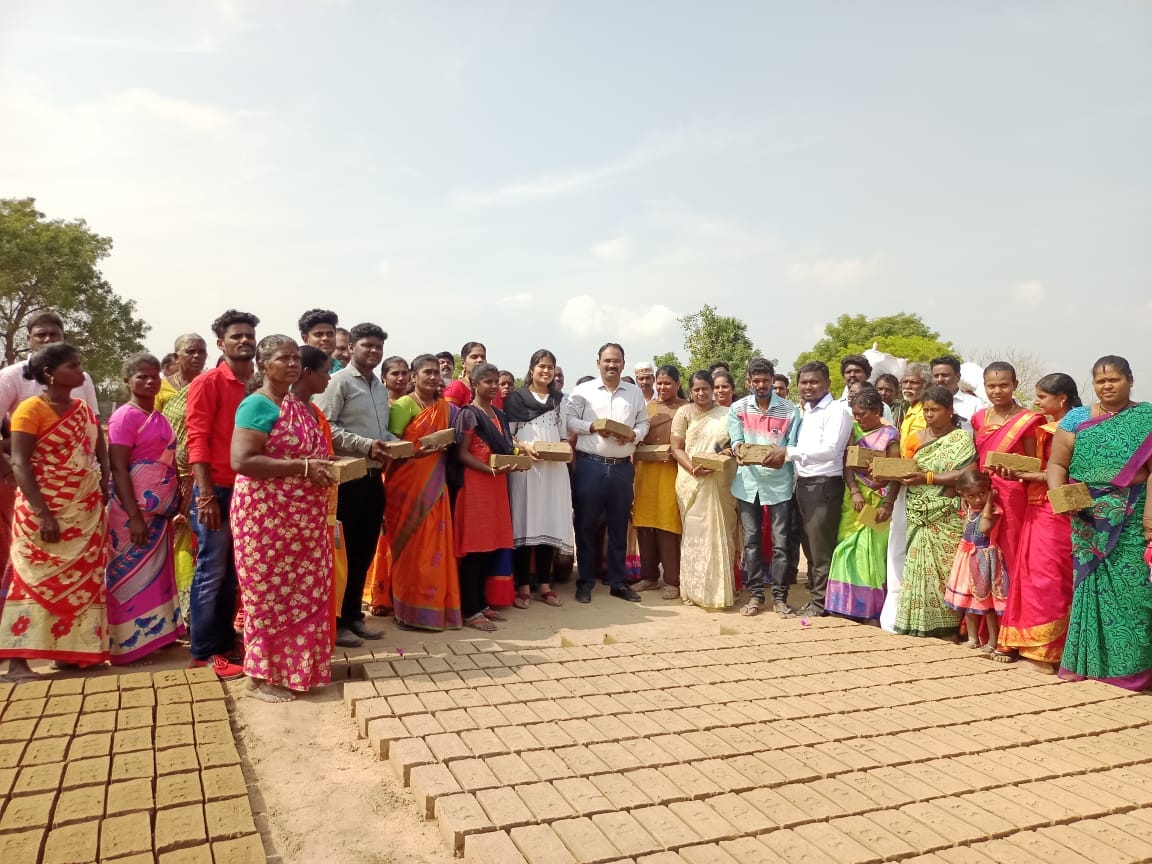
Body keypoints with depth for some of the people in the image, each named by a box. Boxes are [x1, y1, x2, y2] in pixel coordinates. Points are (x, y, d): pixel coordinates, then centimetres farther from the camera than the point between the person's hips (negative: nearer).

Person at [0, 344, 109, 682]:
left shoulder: (84, 410, 11)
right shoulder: (31, 408, -7)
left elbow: (101, 454, 16)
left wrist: (104, 490, 1)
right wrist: (42, 513, -19)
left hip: (85, 512, 6)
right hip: (44, 511, -6)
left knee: (81, 580, 5)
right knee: (36, 579, -4)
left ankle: (67, 650, 13)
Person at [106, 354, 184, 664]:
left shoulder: (159, 417, 14)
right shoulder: (125, 416, -9)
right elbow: (118, 468, -15)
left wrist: (178, 503, 12)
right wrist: (134, 516, -19)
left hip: (160, 510, 8)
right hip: (135, 511, -8)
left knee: (157, 574, 13)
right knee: (132, 575, 0)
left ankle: (154, 634, 23)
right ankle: (129, 643, 9)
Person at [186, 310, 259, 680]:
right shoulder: (207, 382, -6)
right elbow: (197, 439, -12)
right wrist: (206, 494, -18)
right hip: (217, 490, -6)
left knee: (234, 573, 13)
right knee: (211, 573, 1)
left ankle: (225, 641, 24)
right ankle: (204, 651, 11)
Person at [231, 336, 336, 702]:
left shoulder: (300, 407, 13)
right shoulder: (258, 405, -14)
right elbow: (241, 460, -24)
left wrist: (323, 465, 7)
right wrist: (303, 467, -24)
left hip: (300, 518, 9)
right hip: (266, 516, -9)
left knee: (302, 590, 15)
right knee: (269, 593, 2)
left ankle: (292, 665, 29)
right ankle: (262, 675, 16)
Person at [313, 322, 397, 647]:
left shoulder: (380, 388, 17)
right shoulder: (339, 381, -7)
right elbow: (325, 427, -16)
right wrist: (367, 445, -21)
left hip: (374, 478, 8)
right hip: (348, 478, -8)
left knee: (365, 550, 13)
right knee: (342, 550, 0)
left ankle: (353, 614, 24)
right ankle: (334, 621, 11)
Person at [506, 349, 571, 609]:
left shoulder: (559, 399, 17)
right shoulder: (517, 397, 4)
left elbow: (564, 433, 18)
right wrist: (524, 446, -16)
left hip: (554, 468, 4)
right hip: (525, 466, -3)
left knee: (550, 522, 3)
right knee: (525, 522, -4)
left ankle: (544, 584, 12)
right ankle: (523, 586, 3)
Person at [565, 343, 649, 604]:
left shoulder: (635, 392, 11)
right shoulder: (583, 390, 1)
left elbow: (644, 422, 12)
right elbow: (569, 420, -2)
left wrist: (634, 435, -8)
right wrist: (593, 428, -16)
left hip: (622, 467, 3)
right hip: (590, 465, -3)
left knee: (619, 526, 10)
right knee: (586, 525, 3)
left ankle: (619, 582, 21)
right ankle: (585, 582, 14)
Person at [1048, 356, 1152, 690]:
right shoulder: (1077, 418, 8)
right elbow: (1057, 463, 4)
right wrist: (1059, 494, -14)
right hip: (1087, 520, 2)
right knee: (1090, 583, 5)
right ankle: (1085, 659, 13)